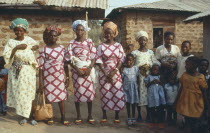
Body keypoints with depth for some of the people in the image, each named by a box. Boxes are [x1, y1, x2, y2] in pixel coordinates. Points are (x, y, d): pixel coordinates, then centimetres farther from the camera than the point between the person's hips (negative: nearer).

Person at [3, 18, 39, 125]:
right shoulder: (11, 42, 0)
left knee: (30, 93, -1)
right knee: (19, 93, 2)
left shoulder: (29, 40, 6)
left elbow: (37, 45, 25)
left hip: (29, 71, 1)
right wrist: (16, 48, -17)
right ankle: (24, 116, 15)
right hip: (16, 71, -1)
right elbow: (6, 56, -10)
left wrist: (31, 47, 6)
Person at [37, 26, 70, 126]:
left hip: (60, 76, 2)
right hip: (48, 77, -2)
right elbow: (40, 66, -4)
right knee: (49, 96, 5)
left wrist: (67, 77, 4)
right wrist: (40, 81, -8)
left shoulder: (62, 48, 4)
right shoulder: (44, 49, -3)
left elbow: (65, 63, 8)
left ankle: (63, 117, 13)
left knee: (61, 96, 4)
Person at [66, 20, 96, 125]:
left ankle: (90, 116, 14)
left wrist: (89, 68, -13)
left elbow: (93, 57, 1)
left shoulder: (89, 42, 3)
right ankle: (78, 116, 15)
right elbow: (70, 59, -1)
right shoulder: (72, 43, 2)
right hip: (77, 70, 0)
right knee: (77, 92, 2)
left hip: (88, 70, 0)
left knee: (89, 91, 2)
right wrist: (77, 70, -12)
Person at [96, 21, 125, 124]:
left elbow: (121, 60, 0)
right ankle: (104, 115, 16)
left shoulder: (118, 46, 4)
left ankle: (117, 116, 12)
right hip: (104, 73, 0)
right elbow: (99, 61, -4)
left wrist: (114, 72, -12)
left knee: (117, 93, -1)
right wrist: (106, 74, -12)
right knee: (104, 93, 4)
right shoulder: (101, 46, 1)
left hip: (115, 73, 1)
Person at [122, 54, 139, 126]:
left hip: (134, 87, 1)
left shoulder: (136, 68, 2)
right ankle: (129, 118, 12)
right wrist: (123, 87, -6)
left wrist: (137, 86, 2)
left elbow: (137, 78, 6)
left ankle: (133, 117, 15)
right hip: (126, 87, 0)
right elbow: (122, 79, 1)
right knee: (128, 102, 4)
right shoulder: (124, 69, 0)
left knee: (134, 102, 5)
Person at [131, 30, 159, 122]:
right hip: (138, 76, -2)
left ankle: (148, 115, 15)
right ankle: (139, 115, 15)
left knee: (148, 94, 3)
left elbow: (156, 63, 5)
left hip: (148, 75, 2)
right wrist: (139, 67, -13)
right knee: (139, 94, 2)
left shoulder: (150, 52, 9)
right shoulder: (135, 53, 2)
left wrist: (149, 66, -11)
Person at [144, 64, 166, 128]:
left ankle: (160, 122, 13)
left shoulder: (160, 77, 9)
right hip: (152, 94, -1)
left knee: (160, 108, 1)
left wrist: (159, 82, -10)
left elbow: (163, 85, 8)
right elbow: (147, 85, 1)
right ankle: (152, 121, 21)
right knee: (152, 109, 5)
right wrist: (151, 82, -13)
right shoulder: (149, 76, 4)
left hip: (159, 94, 1)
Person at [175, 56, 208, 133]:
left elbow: (204, 92, -8)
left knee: (196, 125, 5)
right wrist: (177, 100, 10)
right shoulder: (184, 75, -1)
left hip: (195, 104, -4)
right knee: (188, 122, 16)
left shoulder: (200, 78, -14)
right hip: (185, 102, 4)